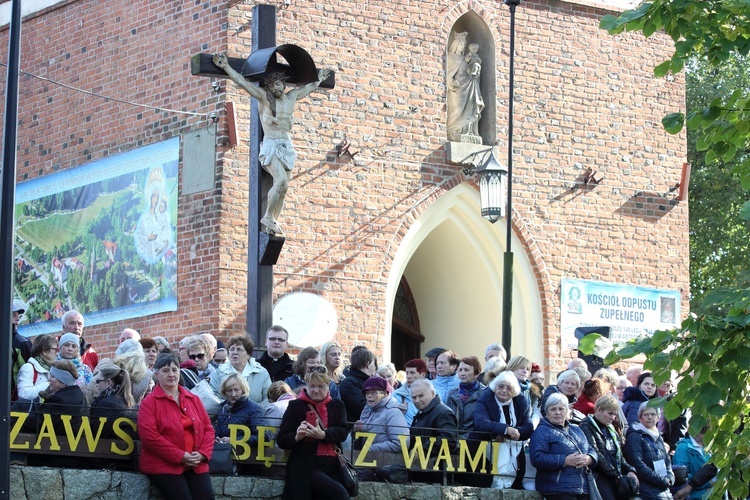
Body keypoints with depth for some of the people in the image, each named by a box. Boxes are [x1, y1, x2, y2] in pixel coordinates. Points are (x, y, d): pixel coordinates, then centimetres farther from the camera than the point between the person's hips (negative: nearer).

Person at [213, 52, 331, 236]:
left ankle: (272, 224, 2)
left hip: (287, 147, 6)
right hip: (271, 146, -6)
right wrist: (226, 67, -12)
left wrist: (319, 80, 47)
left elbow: (307, 88, 34)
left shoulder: (291, 97, 15)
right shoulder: (264, 97, 0)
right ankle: (268, 218, -17)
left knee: (283, 188, 0)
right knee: (281, 179, -26)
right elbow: (242, 82, -5)